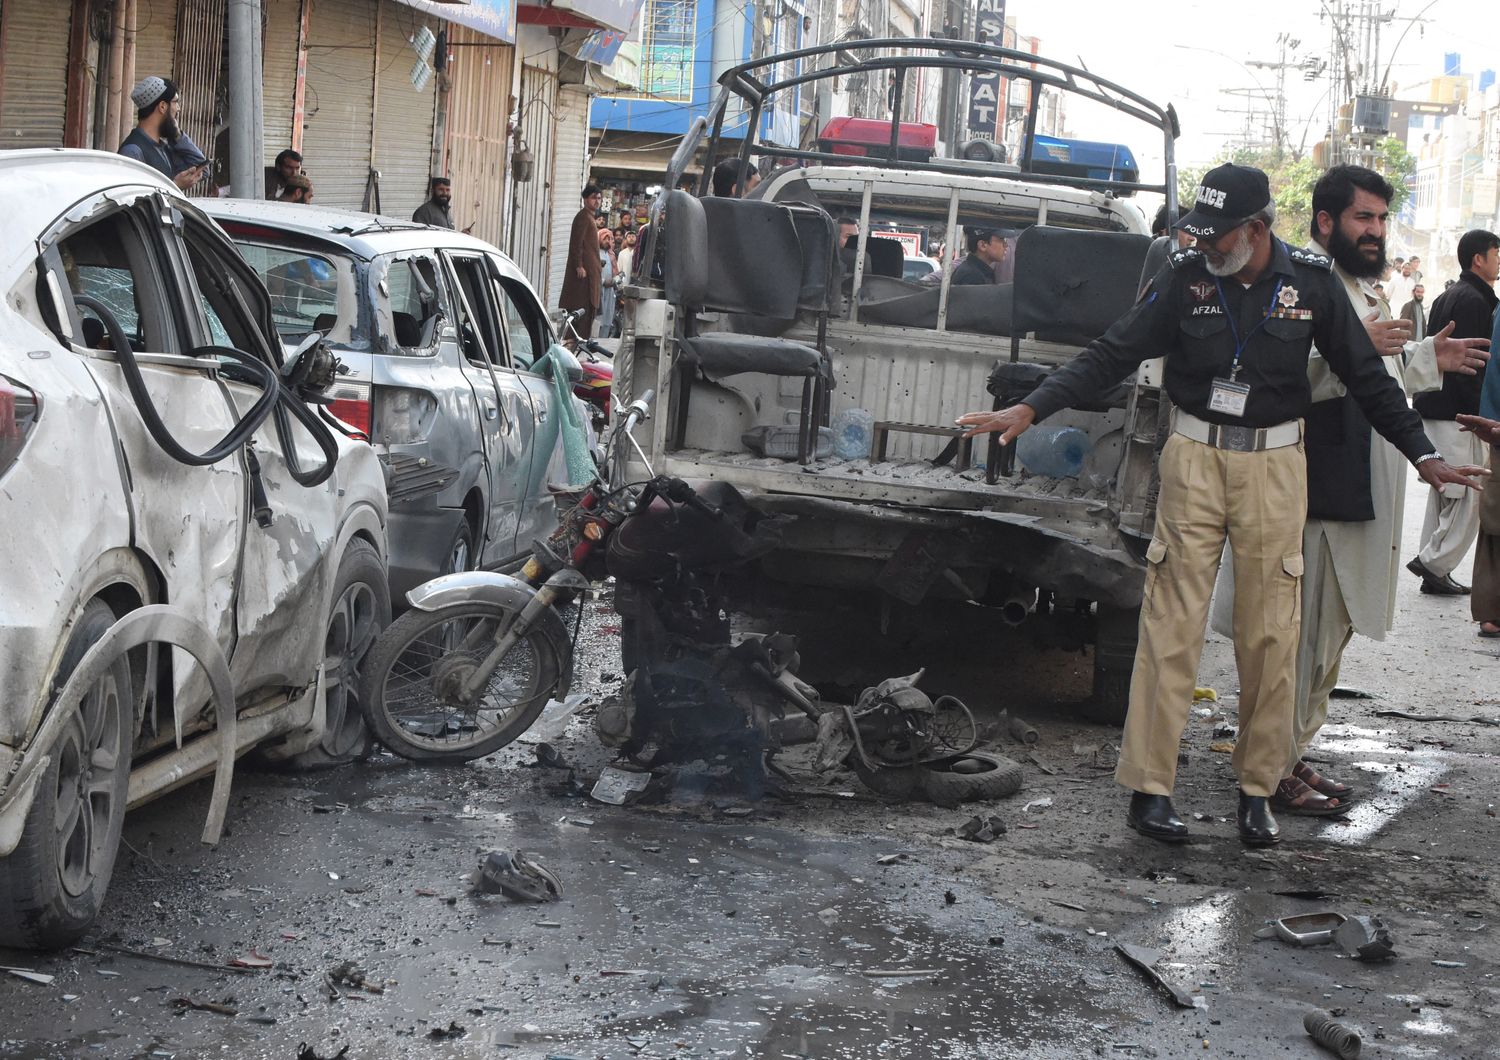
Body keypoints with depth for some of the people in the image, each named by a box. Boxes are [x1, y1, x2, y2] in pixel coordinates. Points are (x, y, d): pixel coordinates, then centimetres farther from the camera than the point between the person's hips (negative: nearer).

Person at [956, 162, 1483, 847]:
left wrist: (1423, 455, 6)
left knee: (1270, 634, 3)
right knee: (1171, 625, -3)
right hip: (1195, 460, -1)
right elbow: (1112, 355, -2)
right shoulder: (1184, 277, -3)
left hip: (1275, 465, 1)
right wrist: (1029, 410, -11)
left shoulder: (1311, 281, -1)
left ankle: (1257, 789, 15)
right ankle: (1148, 787, 3)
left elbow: (1366, 376, 8)